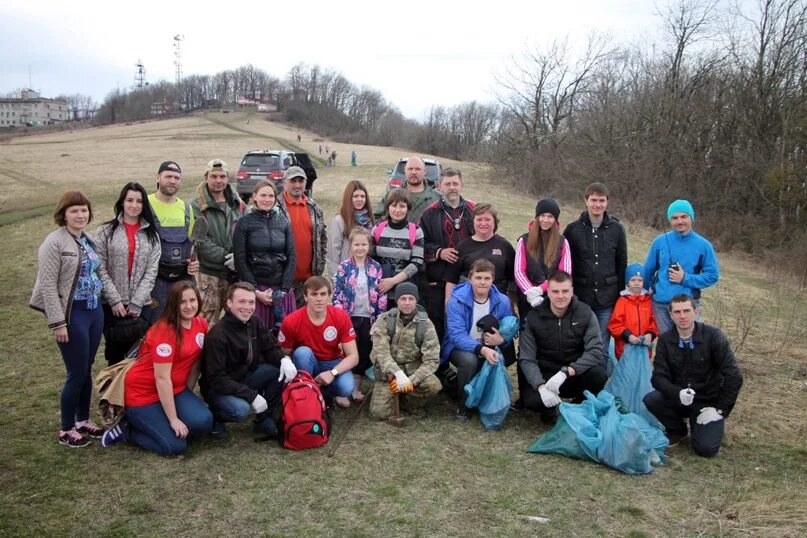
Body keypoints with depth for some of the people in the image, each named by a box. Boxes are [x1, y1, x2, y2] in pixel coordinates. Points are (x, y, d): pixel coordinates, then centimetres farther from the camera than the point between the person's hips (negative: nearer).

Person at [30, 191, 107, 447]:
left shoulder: (88, 241, 10)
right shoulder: (54, 242, -11)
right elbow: (48, 285, -14)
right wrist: (58, 323, -18)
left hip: (95, 311, 6)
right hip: (73, 314, -6)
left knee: (87, 370, 15)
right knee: (77, 373, -1)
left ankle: (83, 420, 29)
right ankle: (66, 429, 15)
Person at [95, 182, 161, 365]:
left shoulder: (151, 235, 7)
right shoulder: (106, 231, 1)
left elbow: (151, 271, 0)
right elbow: (100, 269, -4)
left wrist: (136, 303, -9)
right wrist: (115, 301, -12)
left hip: (141, 305, 1)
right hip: (111, 304, -1)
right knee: (115, 351, 7)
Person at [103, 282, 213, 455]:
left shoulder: (201, 324, -2)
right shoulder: (165, 331, -22)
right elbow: (162, 378, -24)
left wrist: (188, 399, 5)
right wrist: (174, 419, -23)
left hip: (174, 389, 7)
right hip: (143, 394, -7)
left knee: (203, 423, -19)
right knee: (175, 446, -17)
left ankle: (161, 424, 7)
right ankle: (128, 428, 5)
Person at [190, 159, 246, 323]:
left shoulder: (238, 204, 12)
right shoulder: (197, 206, -2)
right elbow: (199, 240, -10)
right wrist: (225, 256, -16)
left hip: (235, 272, 4)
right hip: (208, 272, -4)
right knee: (207, 320, -2)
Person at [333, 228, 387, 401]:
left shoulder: (376, 267, 1)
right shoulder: (344, 267, -4)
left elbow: (382, 294, 4)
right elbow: (336, 294, -4)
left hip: (369, 317, 2)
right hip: (349, 316, -2)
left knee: (365, 352, 7)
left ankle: (357, 386, 21)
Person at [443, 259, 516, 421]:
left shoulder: (502, 301, -7)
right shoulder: (457, 300, -17)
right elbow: (457, 335, -25)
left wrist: (501, 340, -30)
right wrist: (482, 349, -40)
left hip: (489, 348, 3)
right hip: (460, 347, -3)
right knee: (469, 359, -35)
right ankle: (464, 404, -9)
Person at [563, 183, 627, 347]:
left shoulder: (616, 229, 3)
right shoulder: (573, 229, -1)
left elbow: (622, 263, 7)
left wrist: (620, 292, 5)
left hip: (607, 299, 1)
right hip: (581, 297, -1)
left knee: (602, 345, 8)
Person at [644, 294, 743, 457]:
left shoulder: (713, 336, -13)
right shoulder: (665, 340, -5)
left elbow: (733, 377, -14)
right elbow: (658, 376, -10)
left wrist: (720, 410, -14)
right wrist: (678, 393, -29)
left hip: (709, 402, -2)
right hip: (679, 399, 3)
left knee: (706, 448, -20)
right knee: (651, 400, -26)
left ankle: (716, 423, 17)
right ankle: (677, 430, 5)